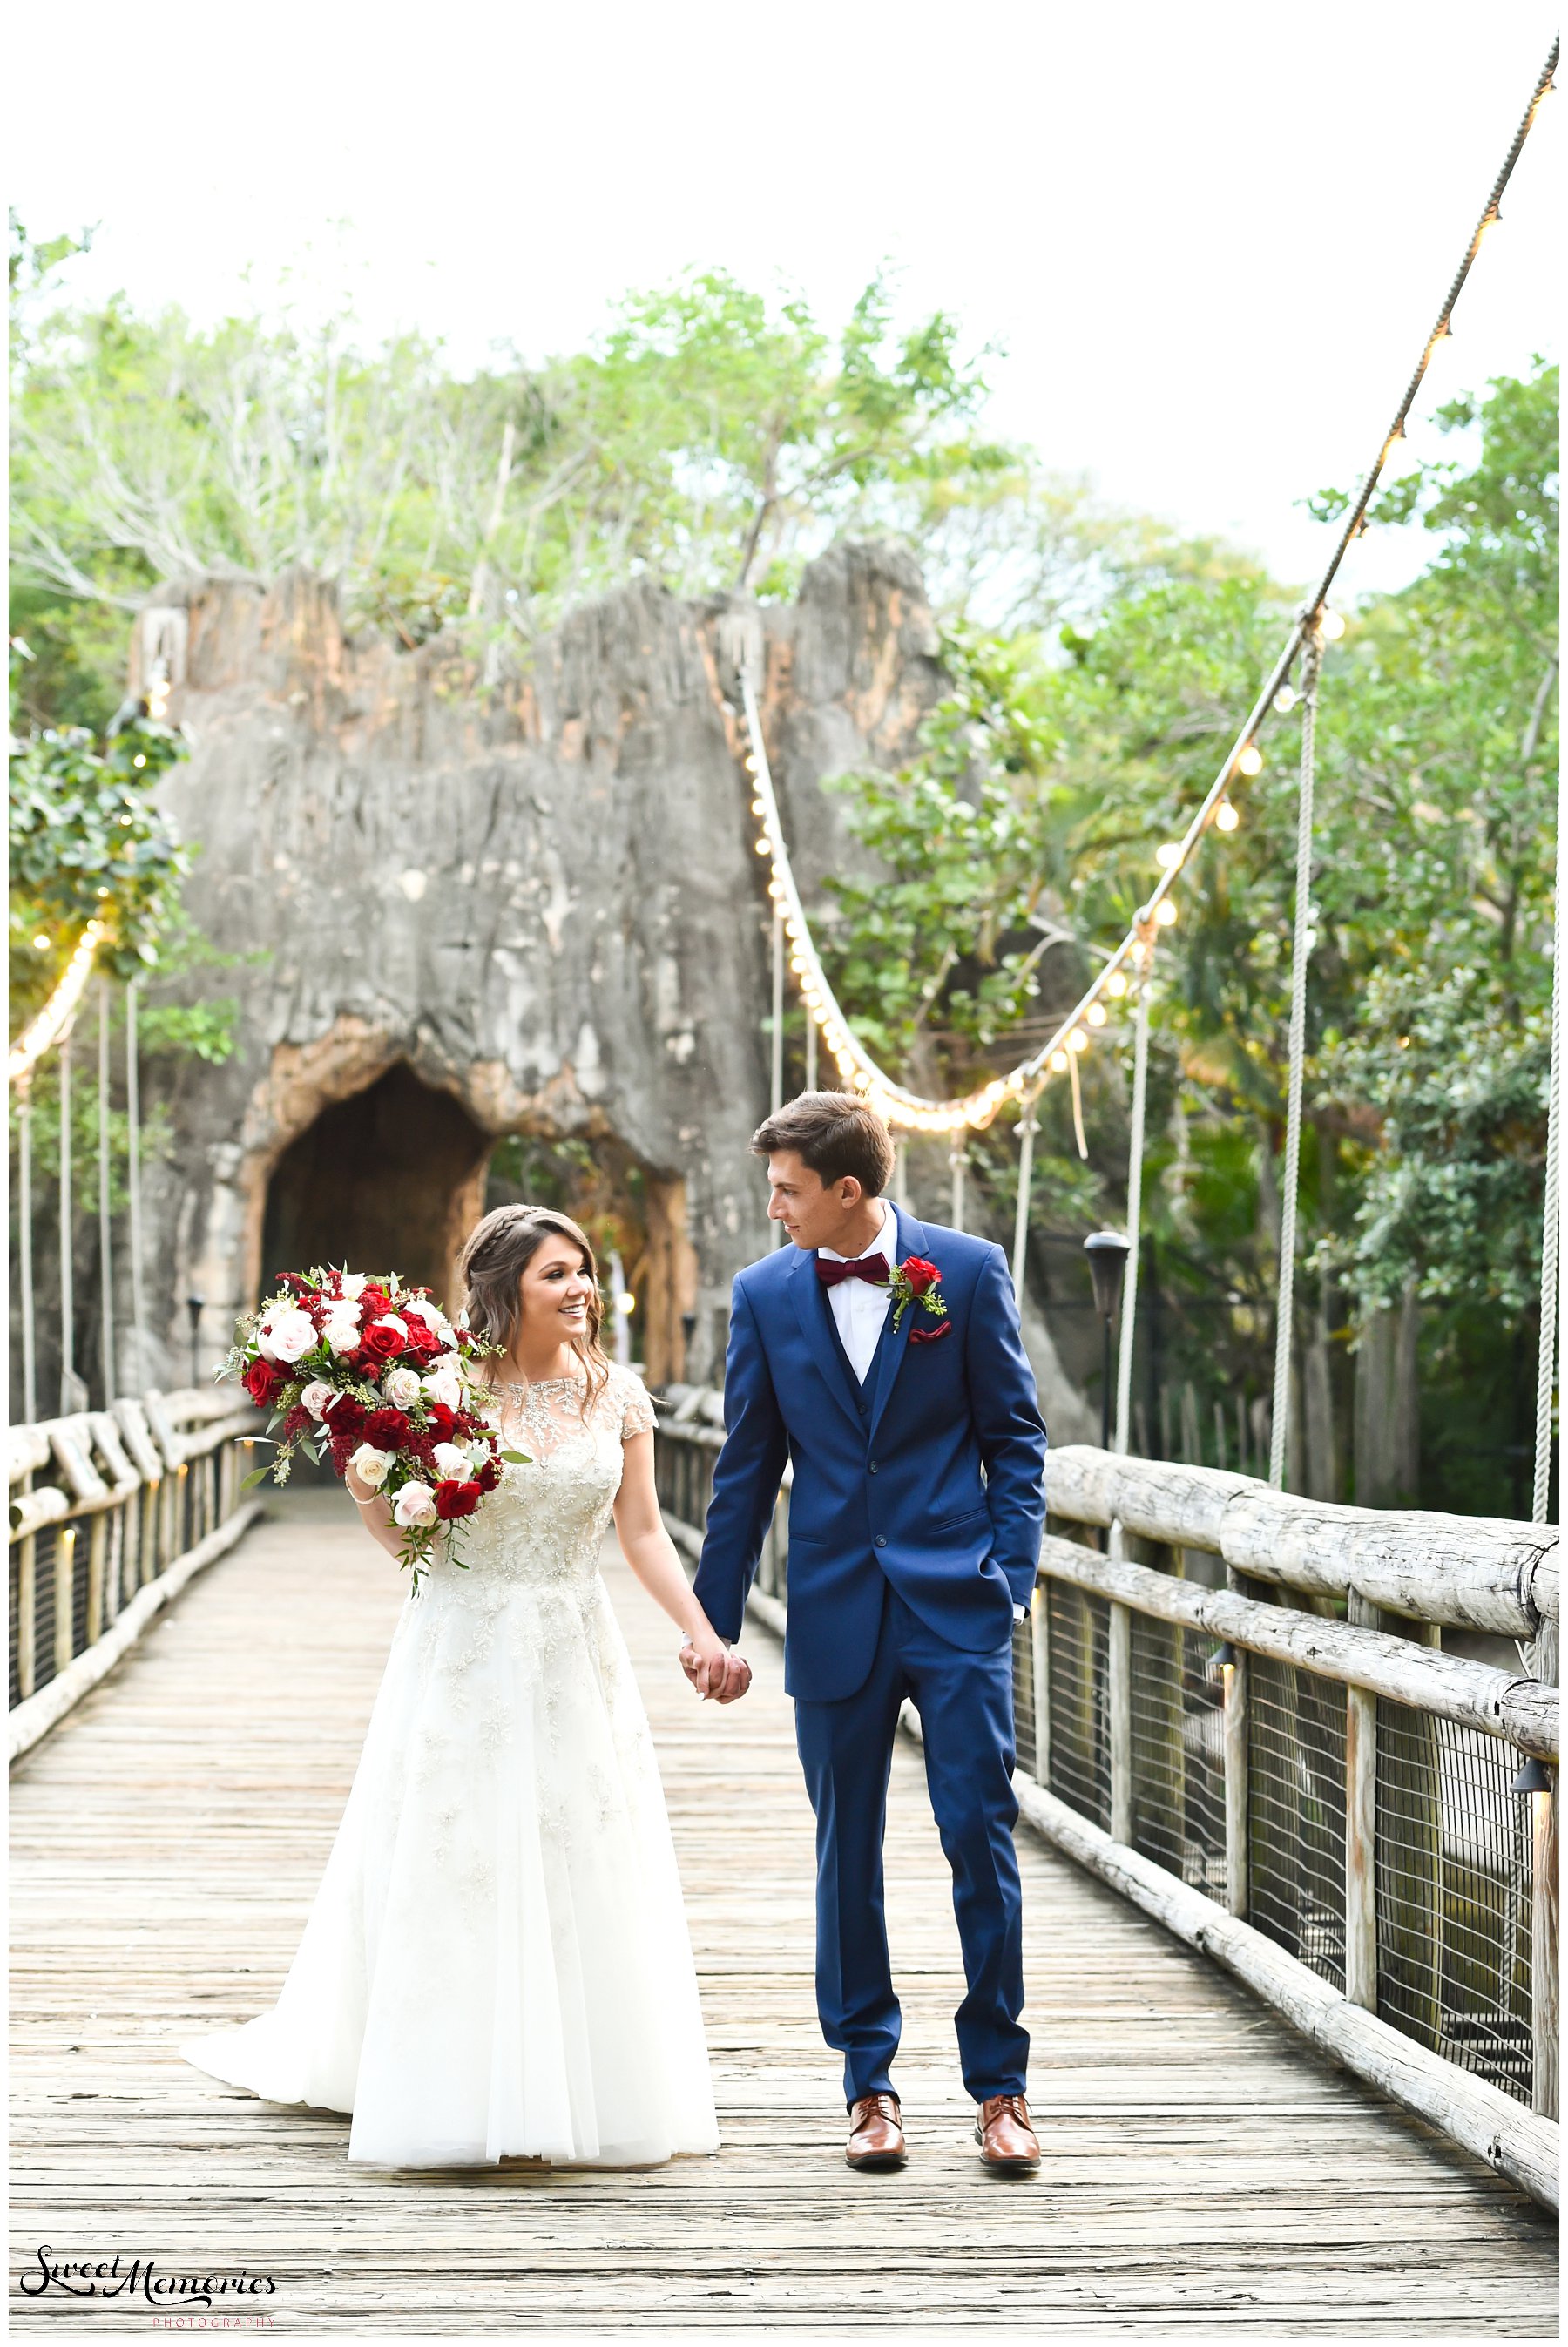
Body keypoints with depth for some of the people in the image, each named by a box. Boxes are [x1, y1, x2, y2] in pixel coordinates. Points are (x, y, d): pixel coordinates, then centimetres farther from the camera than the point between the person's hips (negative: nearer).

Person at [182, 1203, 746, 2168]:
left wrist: (703, 1634, -3)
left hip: (575, 1656, 3)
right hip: (465, 1659, -3)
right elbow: (404, 1535, 0)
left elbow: (643, 1533, 6)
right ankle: (459, 2087, 14)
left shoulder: (617, 1394, 2)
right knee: (453, 1866, 2)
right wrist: (361, 1473, -17)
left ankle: (595, 2090, 16)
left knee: (584, 1872, 5)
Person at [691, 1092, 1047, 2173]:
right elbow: (747, 1469, 10)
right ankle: (870, 2085, 17)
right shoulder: (765, 1293, 4)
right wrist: (715, 1620, 10)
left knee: (981, 1833, -4)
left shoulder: (968, 1270, -2)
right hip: (835, 1609, 2)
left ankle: (999, 2085, 6)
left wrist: (1010, 1575, -5)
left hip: (955, 1606, -2)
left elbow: (1014, 1435, 3)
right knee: (848, 1851, 6)